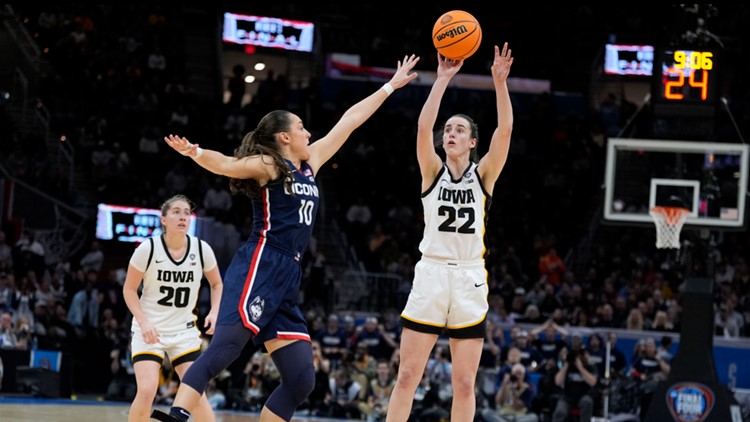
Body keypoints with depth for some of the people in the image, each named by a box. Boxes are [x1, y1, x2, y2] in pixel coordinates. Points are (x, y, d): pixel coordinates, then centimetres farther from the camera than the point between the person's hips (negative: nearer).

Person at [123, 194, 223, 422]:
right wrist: (143, 322, -17)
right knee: (146, 390, -17)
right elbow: (129, 289, -4)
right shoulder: (148, 249, -13)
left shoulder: (202, 249, -7)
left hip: (184, 331, 2)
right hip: (149, 330, -2)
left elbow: (216, 284, 11)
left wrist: (214, 312, -7)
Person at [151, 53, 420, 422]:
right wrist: (195, 153, -38)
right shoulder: (266, 164, 1)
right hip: (259, 268, -8)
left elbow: (348, 122, 29)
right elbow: (226, 165, -17)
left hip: (287, 279, 8)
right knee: (224, 348, -28)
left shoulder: (309, 164, 22)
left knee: (301, 379, 2)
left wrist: (390, 87, 37)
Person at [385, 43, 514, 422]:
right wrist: (442, 80, -15)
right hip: (431, 274, -1)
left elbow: (505, 130, -8)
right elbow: (423, 126, -11)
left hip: (469, 279, 1)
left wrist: (500, 84, -18)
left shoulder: (483, 174, 6)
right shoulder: (433, 171, 5)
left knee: (464, 383, 2)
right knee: (407, 376, -2)